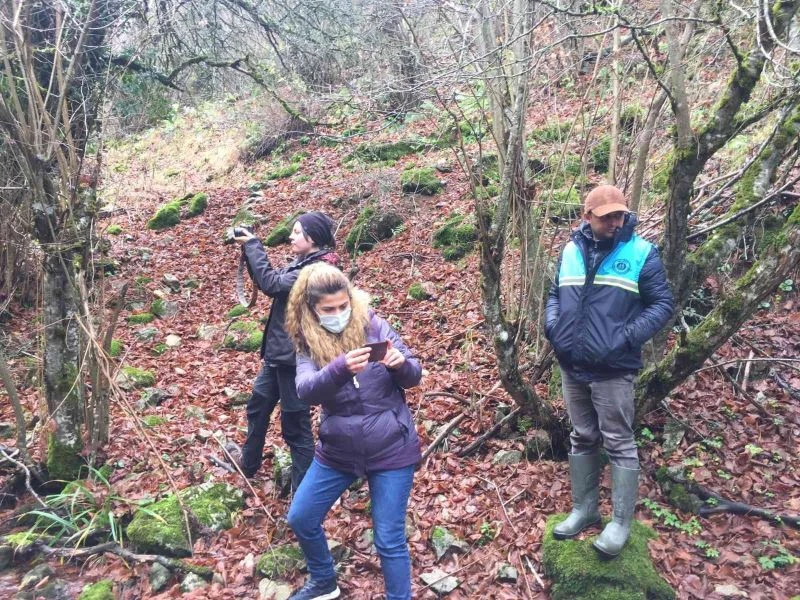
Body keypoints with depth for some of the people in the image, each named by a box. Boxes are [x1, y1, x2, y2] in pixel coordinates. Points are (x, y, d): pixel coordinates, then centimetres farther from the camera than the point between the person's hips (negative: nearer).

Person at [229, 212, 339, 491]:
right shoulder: (303, 263, 8)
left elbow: (271, 283, -25)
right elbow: (270, 280, 11)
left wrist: (253, 245, -16)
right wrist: (250, 249, -1)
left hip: (295, 357, -10)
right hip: (278, 352, 10)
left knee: (295, 425, -1)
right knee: (258, 404, 26)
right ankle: (249, 462, 48)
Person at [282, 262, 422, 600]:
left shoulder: (374, 326, -11)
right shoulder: (308, 344, -7)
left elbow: (413, 377, -9)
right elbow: (306, 391, -25)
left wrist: (401, 363, -33)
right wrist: (340, 367, -44)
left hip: (391, 451, -3)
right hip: (337, 452, 4)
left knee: (389, 539, 1)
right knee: (301, 519, 15)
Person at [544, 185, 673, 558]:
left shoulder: (641, 252, -6)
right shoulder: (571, 250, 6)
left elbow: (662, 304, -5)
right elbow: (555, 295, 16)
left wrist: (627, 337, -18)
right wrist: (552, 327, -2)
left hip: (613, 370, -4)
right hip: (571, 367, 5)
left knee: (619, 443, 4)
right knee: (582, 439, 16)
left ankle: (621, 522, 18)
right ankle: (583, 510, 31)